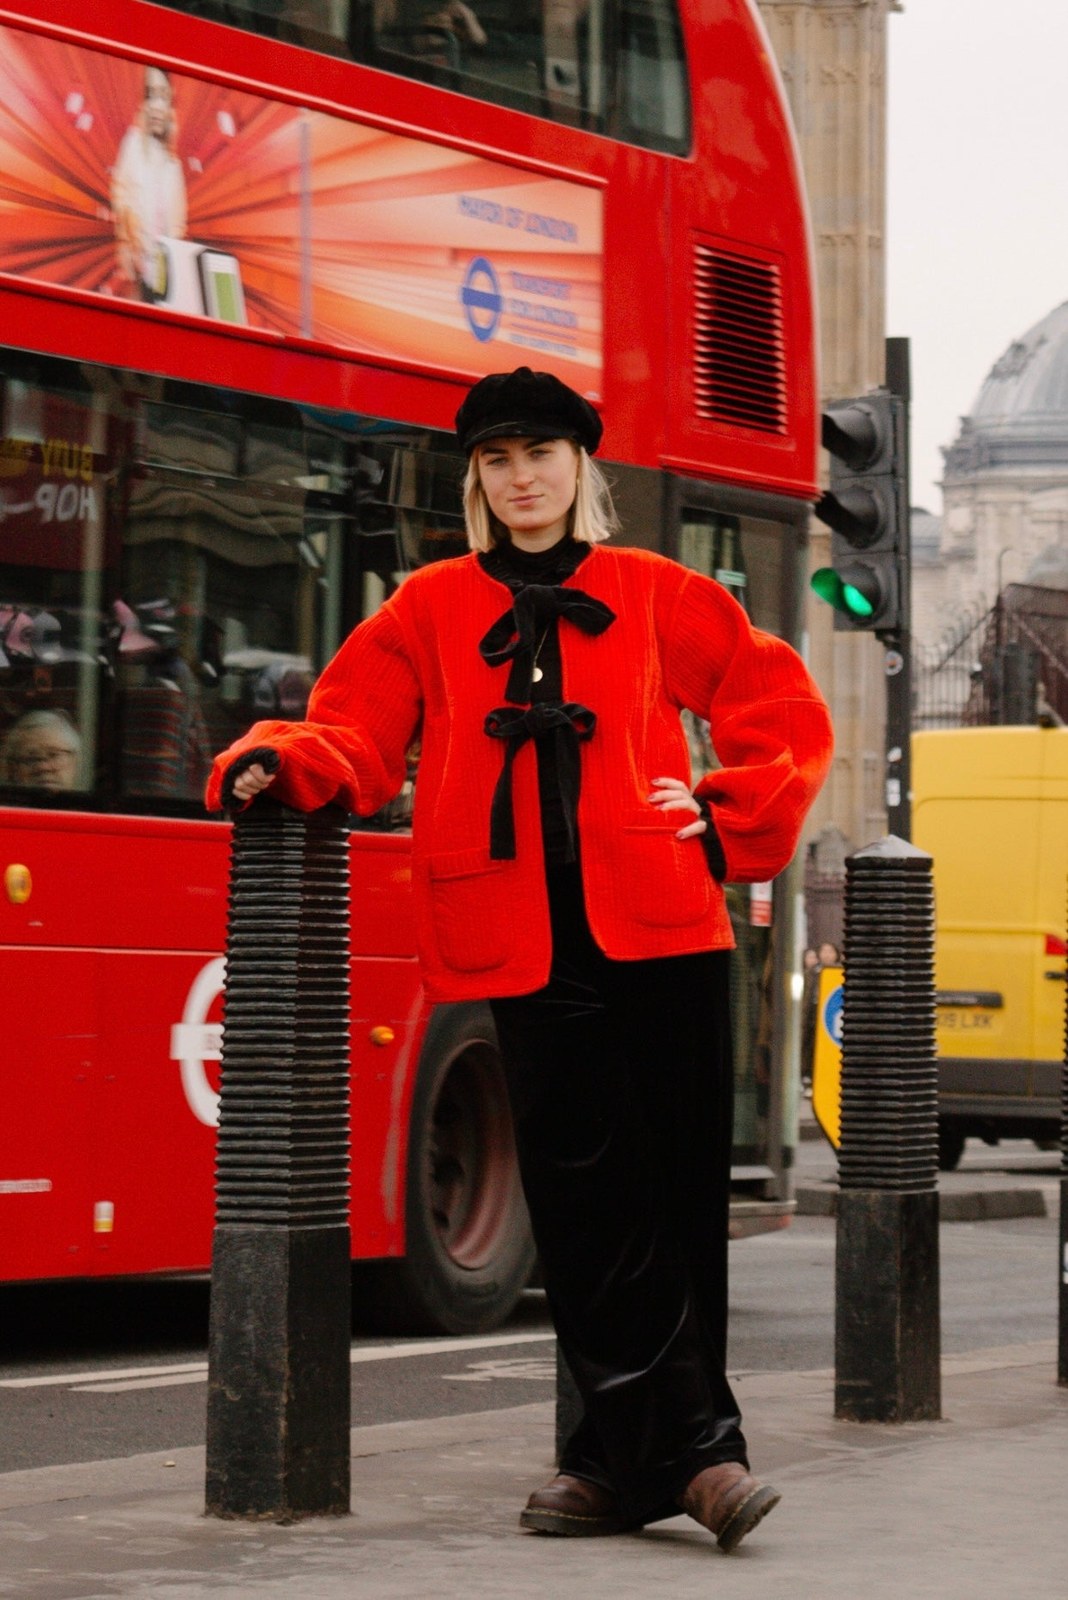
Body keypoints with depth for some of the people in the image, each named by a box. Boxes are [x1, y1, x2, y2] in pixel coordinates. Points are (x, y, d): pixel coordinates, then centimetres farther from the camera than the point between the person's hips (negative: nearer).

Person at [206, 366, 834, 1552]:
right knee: (583, 1192, -3)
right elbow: (357, 737, 3)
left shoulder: (654, 598, 12)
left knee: (677, 1186, -3)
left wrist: (730, 828, 7)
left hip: (659, 924, 0)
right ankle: (683, 1438, 4)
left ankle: (638, 1449, 4)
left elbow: (786, 710, 16)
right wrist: (282, 761, -17)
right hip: (527, 942, 0)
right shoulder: (430, 610, 12)